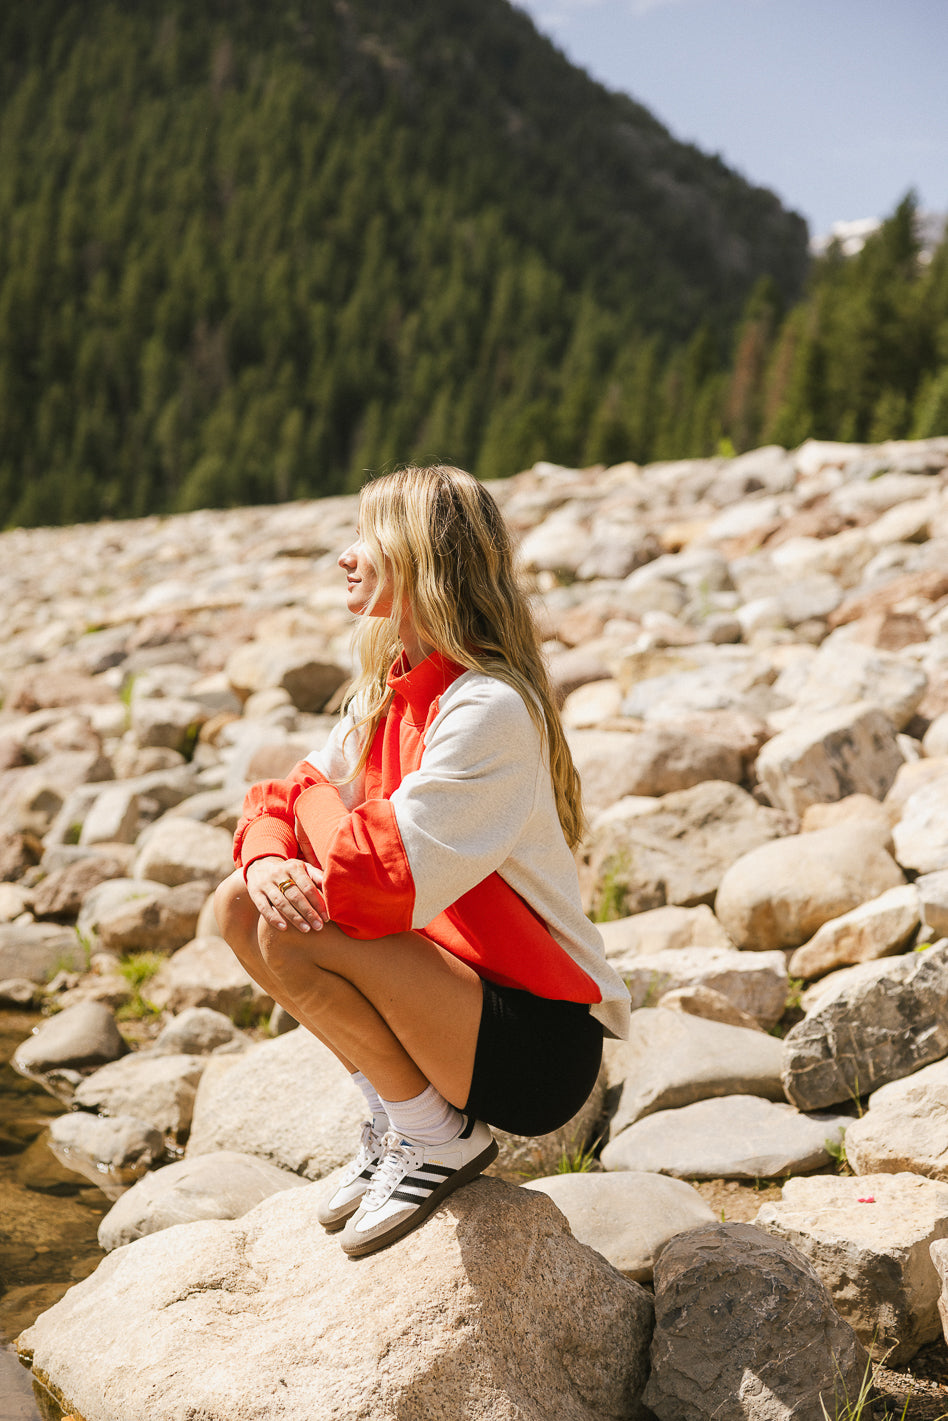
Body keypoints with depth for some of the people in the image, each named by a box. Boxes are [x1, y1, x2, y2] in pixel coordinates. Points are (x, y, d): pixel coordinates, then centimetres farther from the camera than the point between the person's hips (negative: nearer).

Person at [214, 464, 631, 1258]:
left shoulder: (488, 709, -24)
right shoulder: (387, 691, 4)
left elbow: (374, 885, -32)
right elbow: (286, 800, 8)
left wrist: (308, 800, -11)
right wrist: (267, 859, -16)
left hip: (543, 1046, -8)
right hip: (467, 990, 8)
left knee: (299, 937, -25)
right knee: (242, 905, 0)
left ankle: (440, 1138, -2)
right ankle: (396, 1115, 10)